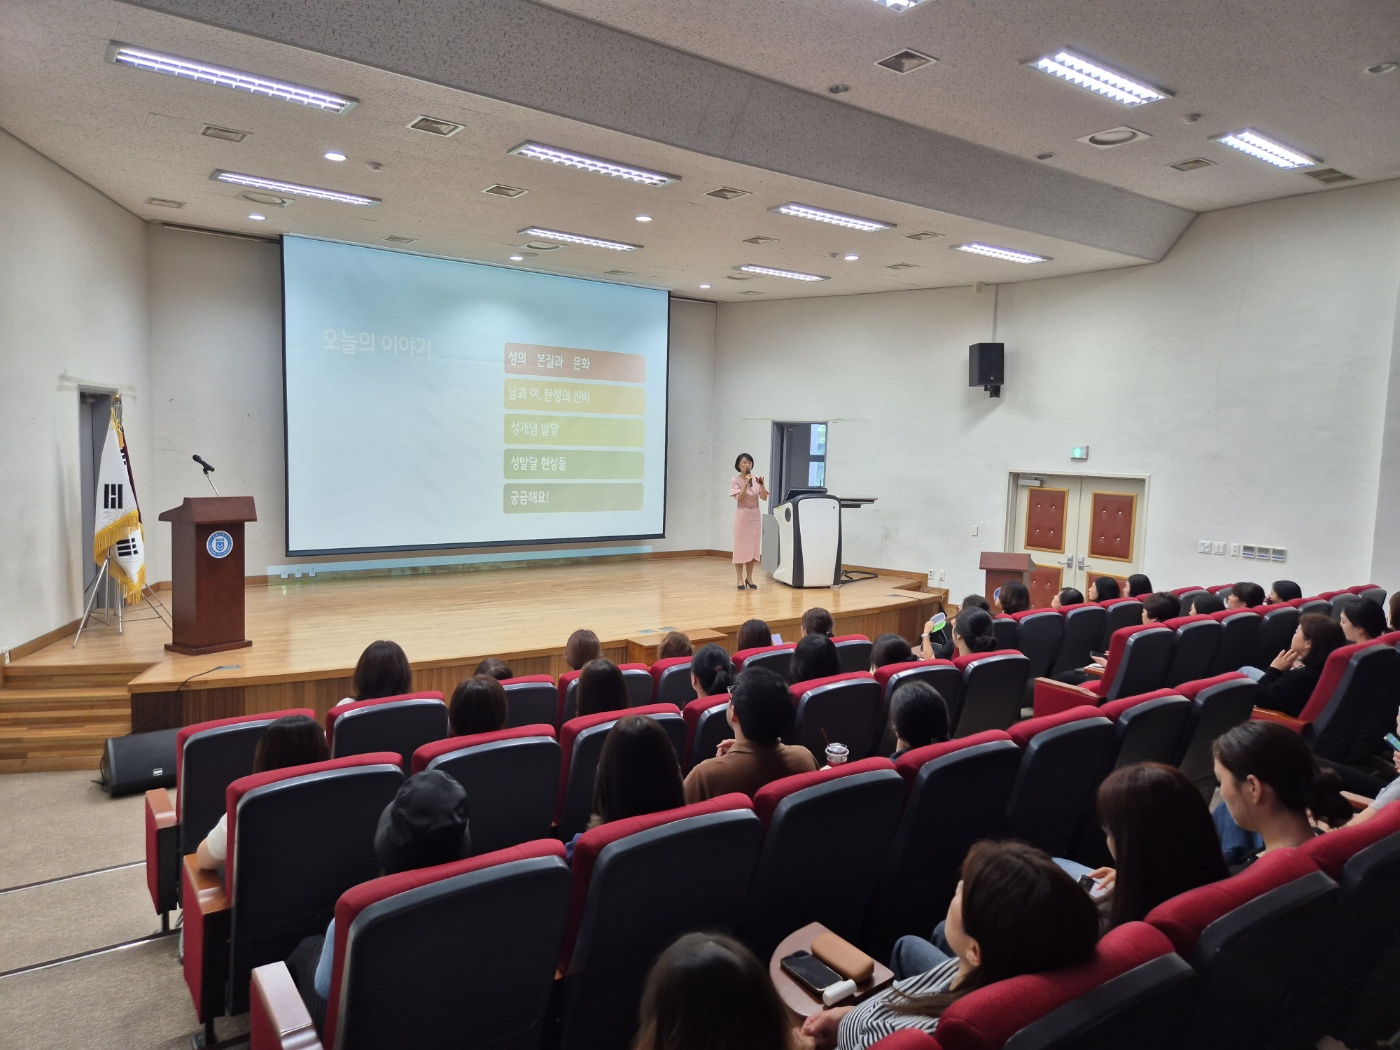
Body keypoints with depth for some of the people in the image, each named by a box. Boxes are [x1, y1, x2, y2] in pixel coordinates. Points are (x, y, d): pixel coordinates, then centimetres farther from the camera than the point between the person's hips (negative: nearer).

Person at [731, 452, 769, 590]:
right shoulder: (735, 480, -4)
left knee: (752, 547, 6)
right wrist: (746, 483, -22)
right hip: (742, 516, -4)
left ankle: (749, 578, 16)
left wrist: (762, 485, -18)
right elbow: (740, 499, -15)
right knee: (740, 547, -2)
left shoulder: (756, 479, 5)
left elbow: (764, 498, -3)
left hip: (755, 516, 4)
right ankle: (740, 579, 3)